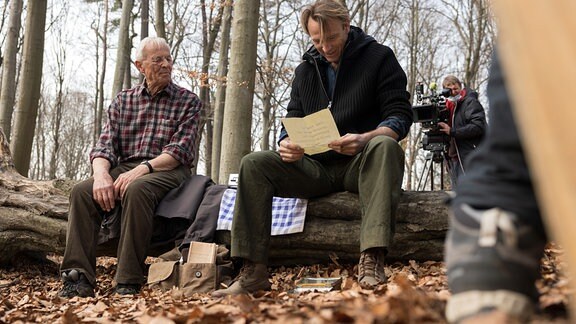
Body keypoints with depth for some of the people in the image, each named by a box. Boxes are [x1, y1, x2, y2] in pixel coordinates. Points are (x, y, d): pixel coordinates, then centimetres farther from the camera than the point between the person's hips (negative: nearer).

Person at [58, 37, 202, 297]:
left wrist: (142, 169, -22)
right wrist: (101, 173, -17)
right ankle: (79, 279, -28)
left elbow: (180, 151, -6)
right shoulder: (123, 100, 17)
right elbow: (104, 146, 7)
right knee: (81, 191, -25)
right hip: (123, 168, 4)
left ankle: (128, 283, -36)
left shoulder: (188, 101, 7)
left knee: (136, 190, -37)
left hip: (167, 171, -4)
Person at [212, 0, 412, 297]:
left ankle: (372, 260, -46)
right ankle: (253, 272, -23)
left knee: (384, 145, -38)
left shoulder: (379, 57, 1)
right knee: (254, 164, -16)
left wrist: (364, 139, -29)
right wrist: (287, 144, -12)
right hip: (317, 167, 4)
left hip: (363, 164, -4)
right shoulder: (305, 71, 15)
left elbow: (400, 115, -8)